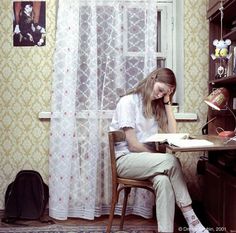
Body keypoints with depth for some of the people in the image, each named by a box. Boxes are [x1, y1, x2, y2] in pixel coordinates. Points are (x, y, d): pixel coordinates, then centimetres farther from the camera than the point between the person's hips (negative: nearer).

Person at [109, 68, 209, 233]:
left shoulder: (156, 105, 13)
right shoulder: (128, 101, -9)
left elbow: (172, 133, 1)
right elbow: (133, 145, -15)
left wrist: (167, 102, 0)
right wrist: (159, 157, -15)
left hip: (147, 158, 5)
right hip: (126, 159, -5)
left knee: (163, 180, -33)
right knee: (171, 161, -30)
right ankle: (191, 219, -22)